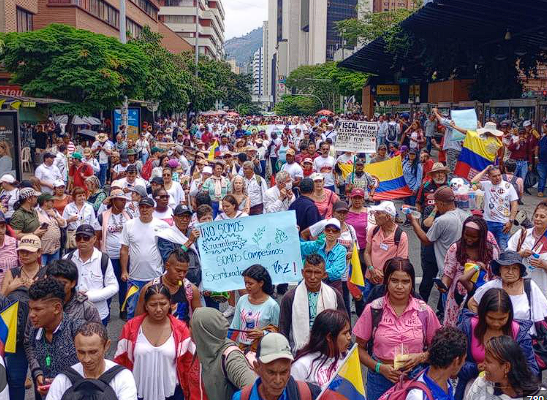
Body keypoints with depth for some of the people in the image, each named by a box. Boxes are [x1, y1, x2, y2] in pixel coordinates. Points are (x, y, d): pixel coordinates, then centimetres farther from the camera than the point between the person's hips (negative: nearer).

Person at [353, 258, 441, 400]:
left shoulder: (425, 311, -5)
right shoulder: (373, 310, -7)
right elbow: (360, 348, 0)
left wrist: (420, 357, -13)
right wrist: (379, 367, -14)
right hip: (380, 379, 0)